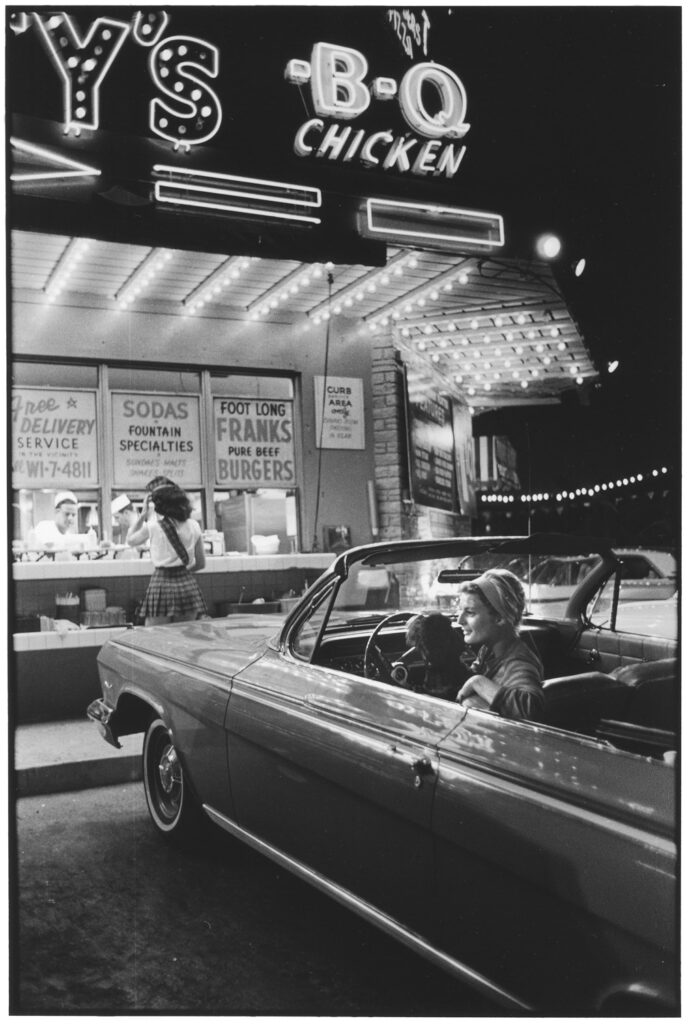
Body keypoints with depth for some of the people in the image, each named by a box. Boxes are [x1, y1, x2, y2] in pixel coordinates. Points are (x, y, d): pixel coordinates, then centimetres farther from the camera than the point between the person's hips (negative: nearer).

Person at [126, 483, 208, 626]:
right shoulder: (193, 526, 5)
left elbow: (130, 540, 13)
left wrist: (143, 514, 14)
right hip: (187, 584, 4)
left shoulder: (153, 526, -5)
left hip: (162, 583, -4)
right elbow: (201, 564, 10)